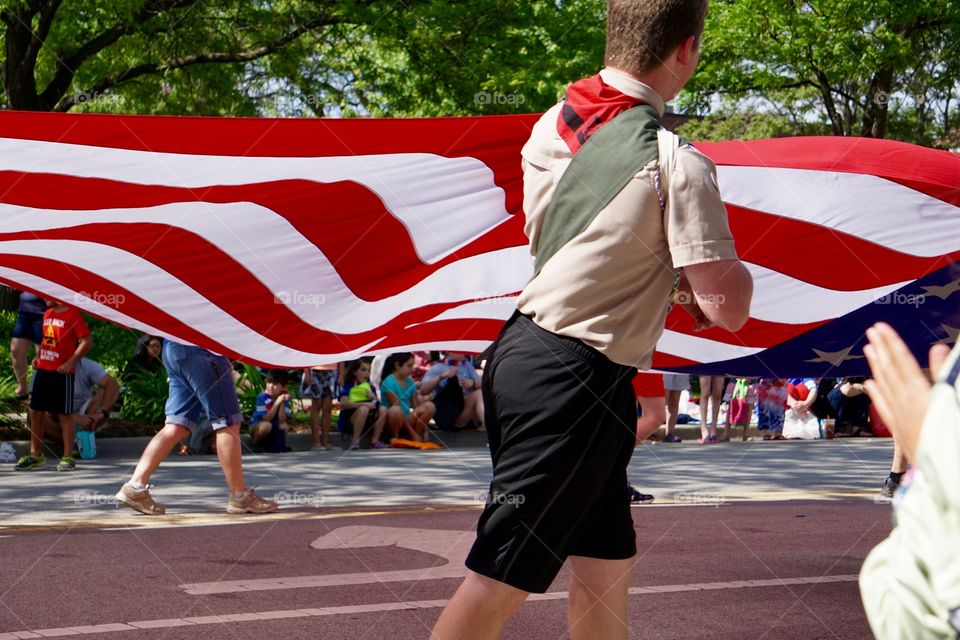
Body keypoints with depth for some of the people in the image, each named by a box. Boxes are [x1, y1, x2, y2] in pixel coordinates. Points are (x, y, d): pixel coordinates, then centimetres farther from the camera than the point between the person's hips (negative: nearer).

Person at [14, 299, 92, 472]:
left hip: (62, 373, -8)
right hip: (42, 370, 8)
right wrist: (38, 356, 12)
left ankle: (68, 458, 2)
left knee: (65, 414, -3)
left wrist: (70, 362, -18)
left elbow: (87, 341, -14)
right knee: (35, 412, 11)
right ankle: (35, 454, 22)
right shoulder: (47, 313, 14)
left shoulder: (73, 315, -10)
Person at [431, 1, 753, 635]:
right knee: (501, 580, -3)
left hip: (523, 347, 8)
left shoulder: (553, 122, 6)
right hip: (573, 384, -8)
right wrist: (720, 269, 9)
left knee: (606, 561, 16)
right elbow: (728, 307, -14)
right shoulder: (677, 164, -15)